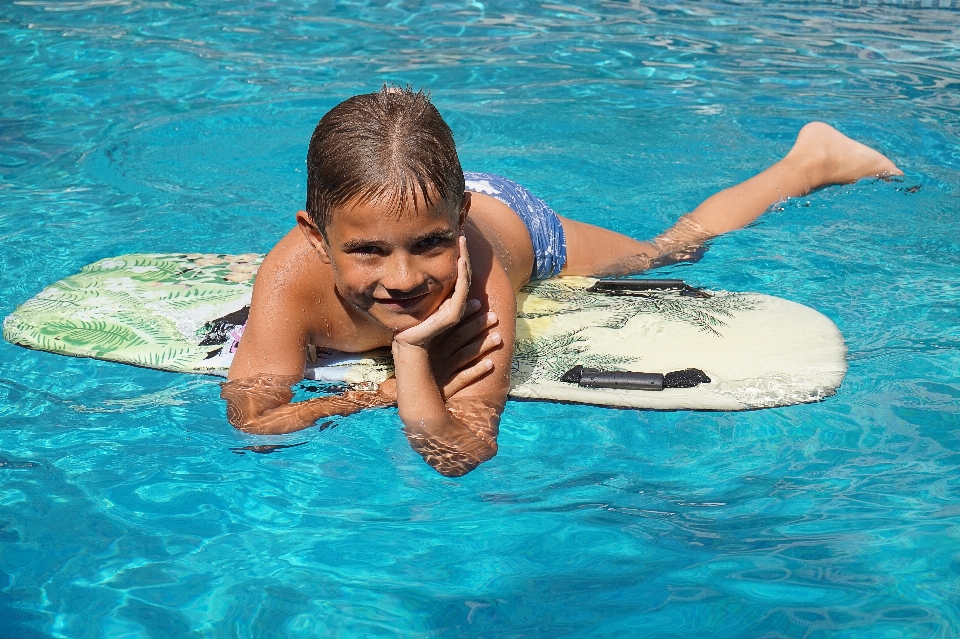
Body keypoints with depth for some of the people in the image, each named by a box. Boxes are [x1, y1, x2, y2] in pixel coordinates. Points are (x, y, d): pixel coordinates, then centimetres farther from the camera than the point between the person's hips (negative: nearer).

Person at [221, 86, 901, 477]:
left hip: (513, 219, -1)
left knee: (665, 250, 21)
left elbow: (460, 456, -45)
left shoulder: (480, 275, -46)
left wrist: (412, 354, -60)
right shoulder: (295, 276, -44)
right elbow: (251, 421, -43)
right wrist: (393, 391, -47)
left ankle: (810, 162, 42)